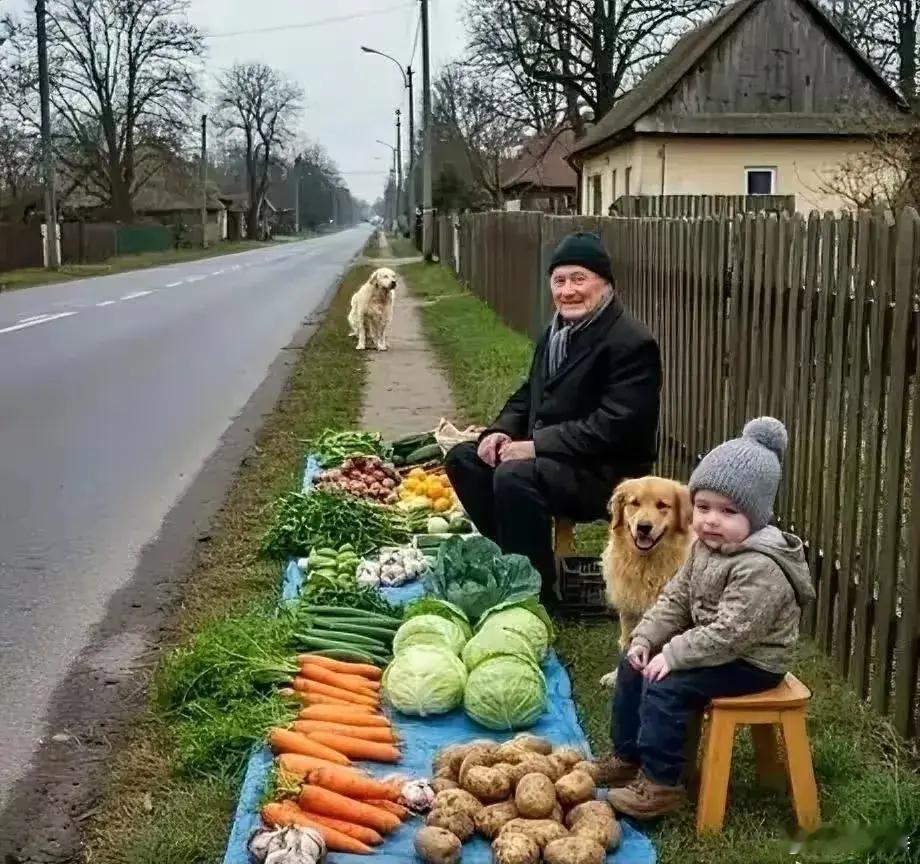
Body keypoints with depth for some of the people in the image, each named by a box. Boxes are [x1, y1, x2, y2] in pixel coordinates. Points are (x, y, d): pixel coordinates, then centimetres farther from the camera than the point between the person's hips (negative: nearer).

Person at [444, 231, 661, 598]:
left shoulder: (632, 344, -17)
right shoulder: (557, 332, 13)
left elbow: (614, 425, -24)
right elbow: (529, 394, 21)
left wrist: (537, 445, -25)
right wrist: (500, 431, -1)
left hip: (605, 472, -10)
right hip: (547, 455, 10)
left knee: (514, 476, -32)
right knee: (463, 457, 5)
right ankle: (511, 555, 7)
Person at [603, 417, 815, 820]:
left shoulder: (759, 568, -29)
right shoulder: (705, 547, 1)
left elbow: (729, 632, -31)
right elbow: (675, 599, 7)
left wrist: (672, 654, -27)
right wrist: (645, 638, -5)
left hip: (750, 662, -10)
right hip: (713, 649, 10)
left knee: (664, 688, -21)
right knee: (633, 667, 7)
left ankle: (660, 784, -8)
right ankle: (628, 757, 20)